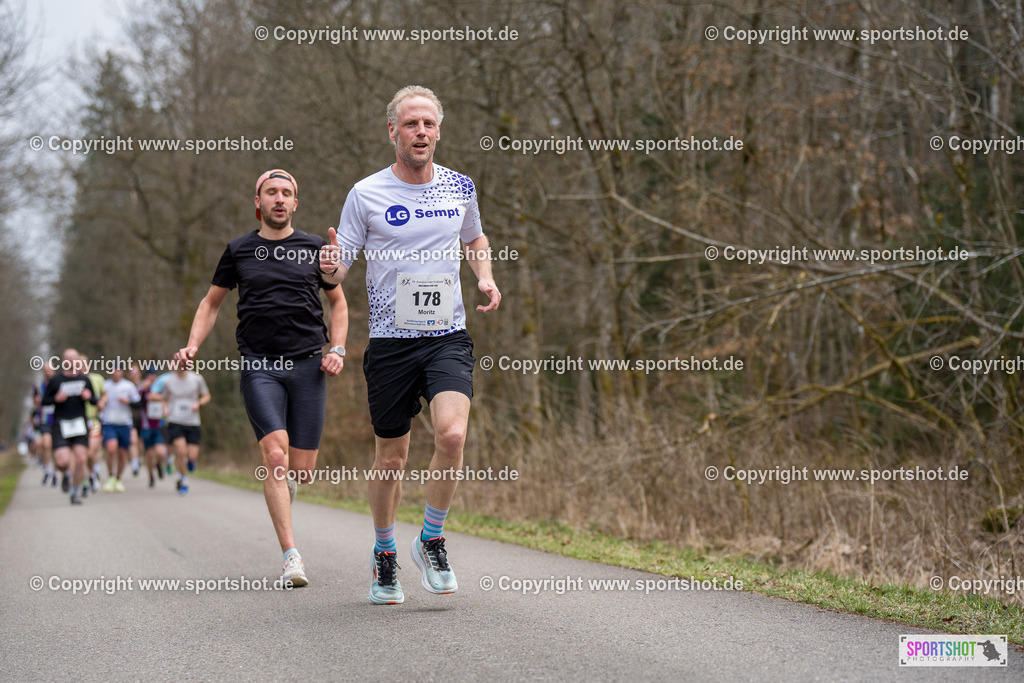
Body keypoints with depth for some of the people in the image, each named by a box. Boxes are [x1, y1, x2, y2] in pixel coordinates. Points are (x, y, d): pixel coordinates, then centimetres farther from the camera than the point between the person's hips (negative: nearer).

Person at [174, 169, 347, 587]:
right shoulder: (239, 251, 9)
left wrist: (337, 350, 5)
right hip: (259, 367, -1)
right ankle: (291, 557, -19)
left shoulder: (314, 248, 10)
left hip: (308, 365, 1)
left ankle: (279, 497, 38)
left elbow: (338, 303, 19)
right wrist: (192, 346, 4)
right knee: (276, 455, -18)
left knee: (302, 469, 0)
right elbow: (212, 303, 19)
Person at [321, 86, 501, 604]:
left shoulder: (460, 188, 6)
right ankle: (384, 552, 30)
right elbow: (339, 267, 2)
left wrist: (487, 279, 7)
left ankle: (432, 540, -1)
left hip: (448, 337, 1)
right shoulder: (366, 194, -2)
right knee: (391, 457, 6)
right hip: (390, 341, -1)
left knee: (452, 433, -22)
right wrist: (331, 265, -21)